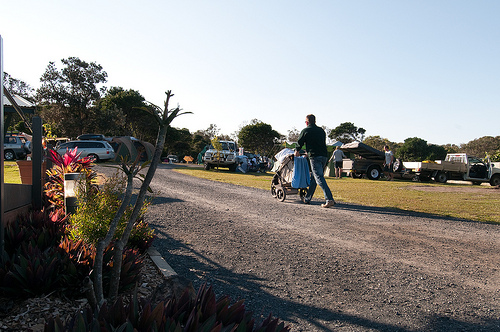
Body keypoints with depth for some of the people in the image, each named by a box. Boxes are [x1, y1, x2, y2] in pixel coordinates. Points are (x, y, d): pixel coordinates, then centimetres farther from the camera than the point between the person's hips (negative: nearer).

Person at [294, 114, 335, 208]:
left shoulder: (305, 131, 2)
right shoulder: (321, 130, 19)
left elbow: (299, 143, 10)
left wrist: (297, 151, 31)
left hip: (315, 157, -7)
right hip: (324, 156, 7)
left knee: (319, 178, -10)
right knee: (314, 178, 15)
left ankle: (329, 199, -21)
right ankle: (307, 198, 24)